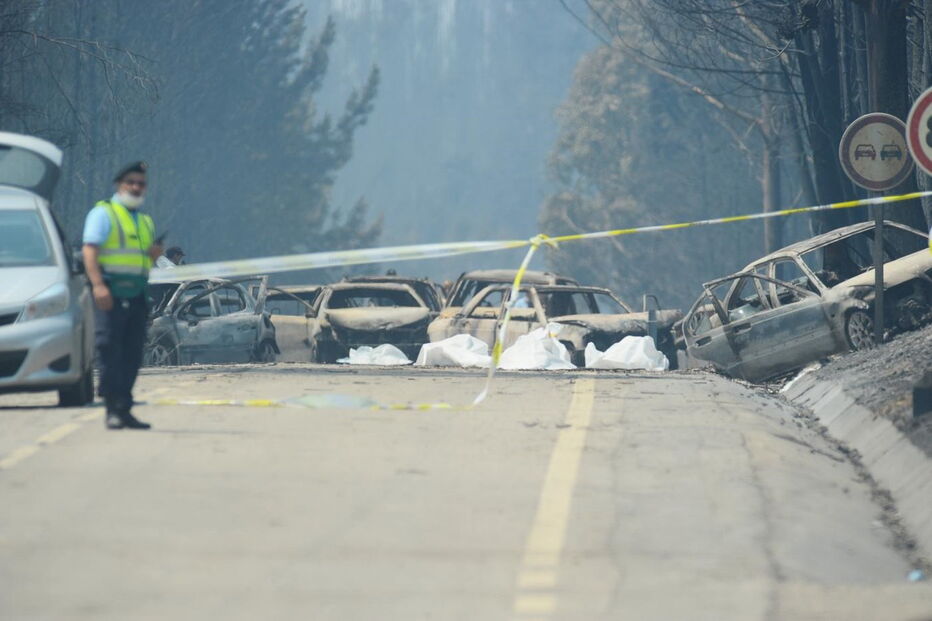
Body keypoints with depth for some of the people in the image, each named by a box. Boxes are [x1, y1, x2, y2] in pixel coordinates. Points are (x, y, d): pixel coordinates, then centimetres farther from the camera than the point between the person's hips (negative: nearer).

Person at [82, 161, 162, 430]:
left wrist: (155, 253, 7)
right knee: (110, 350, -10)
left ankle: (124, 410, 10)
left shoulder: (145, 221, 23)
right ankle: (113, 410, -11)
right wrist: (98, 285, -24)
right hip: (110, 294, -7)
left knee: (132, 354, 5)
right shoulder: (103, 213, 1)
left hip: (136, 296, 7)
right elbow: (90, 250, -11)